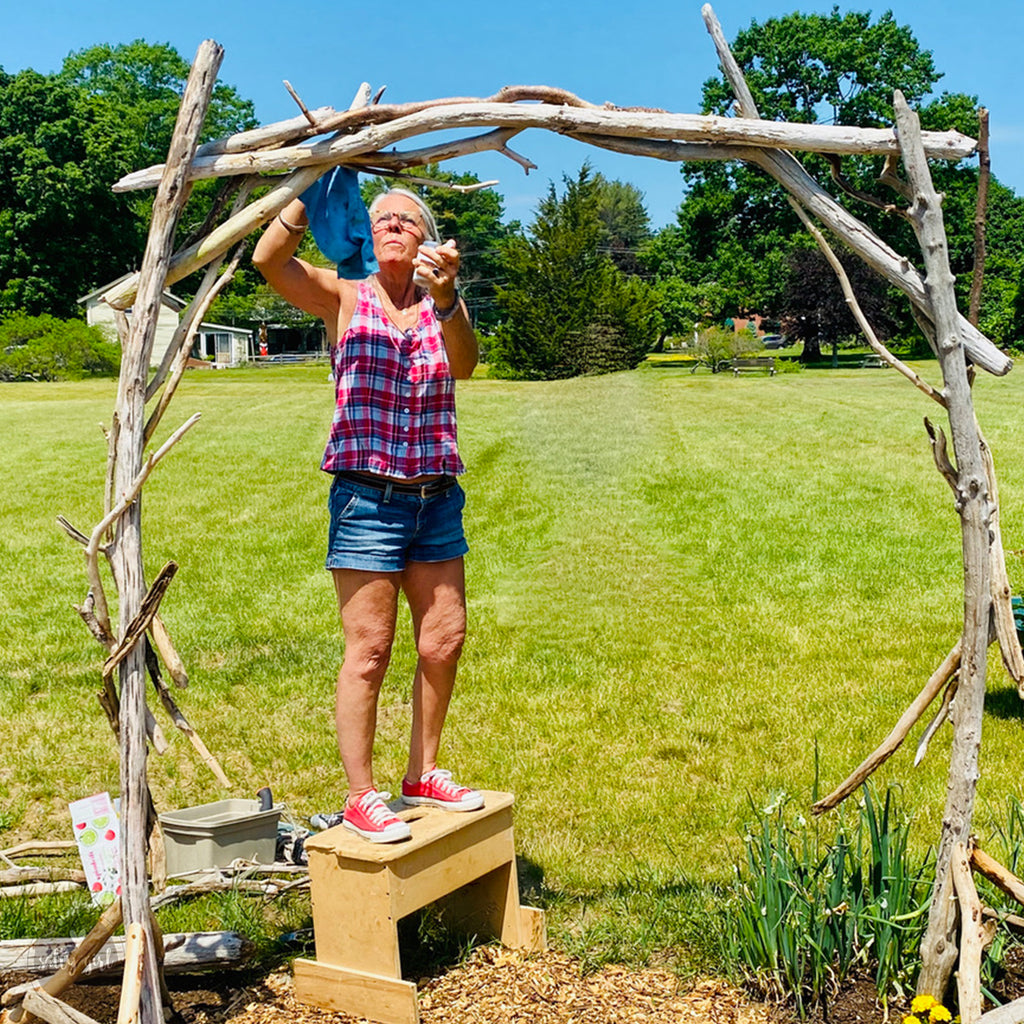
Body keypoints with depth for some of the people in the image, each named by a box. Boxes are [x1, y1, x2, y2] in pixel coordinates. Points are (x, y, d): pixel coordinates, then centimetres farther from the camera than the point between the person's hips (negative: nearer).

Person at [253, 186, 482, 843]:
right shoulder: (343, 298, 2)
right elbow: (268, 259, -14)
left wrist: (446, 297, -34)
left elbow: (463, 364, -15)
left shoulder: (443, 304, 7)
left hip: (437, 497, 4)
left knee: (445, 640, 8)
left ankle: (423, 774, 26)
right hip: (368, 497, -3)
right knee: (370, 649, -2)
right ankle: (361, 797, 10)